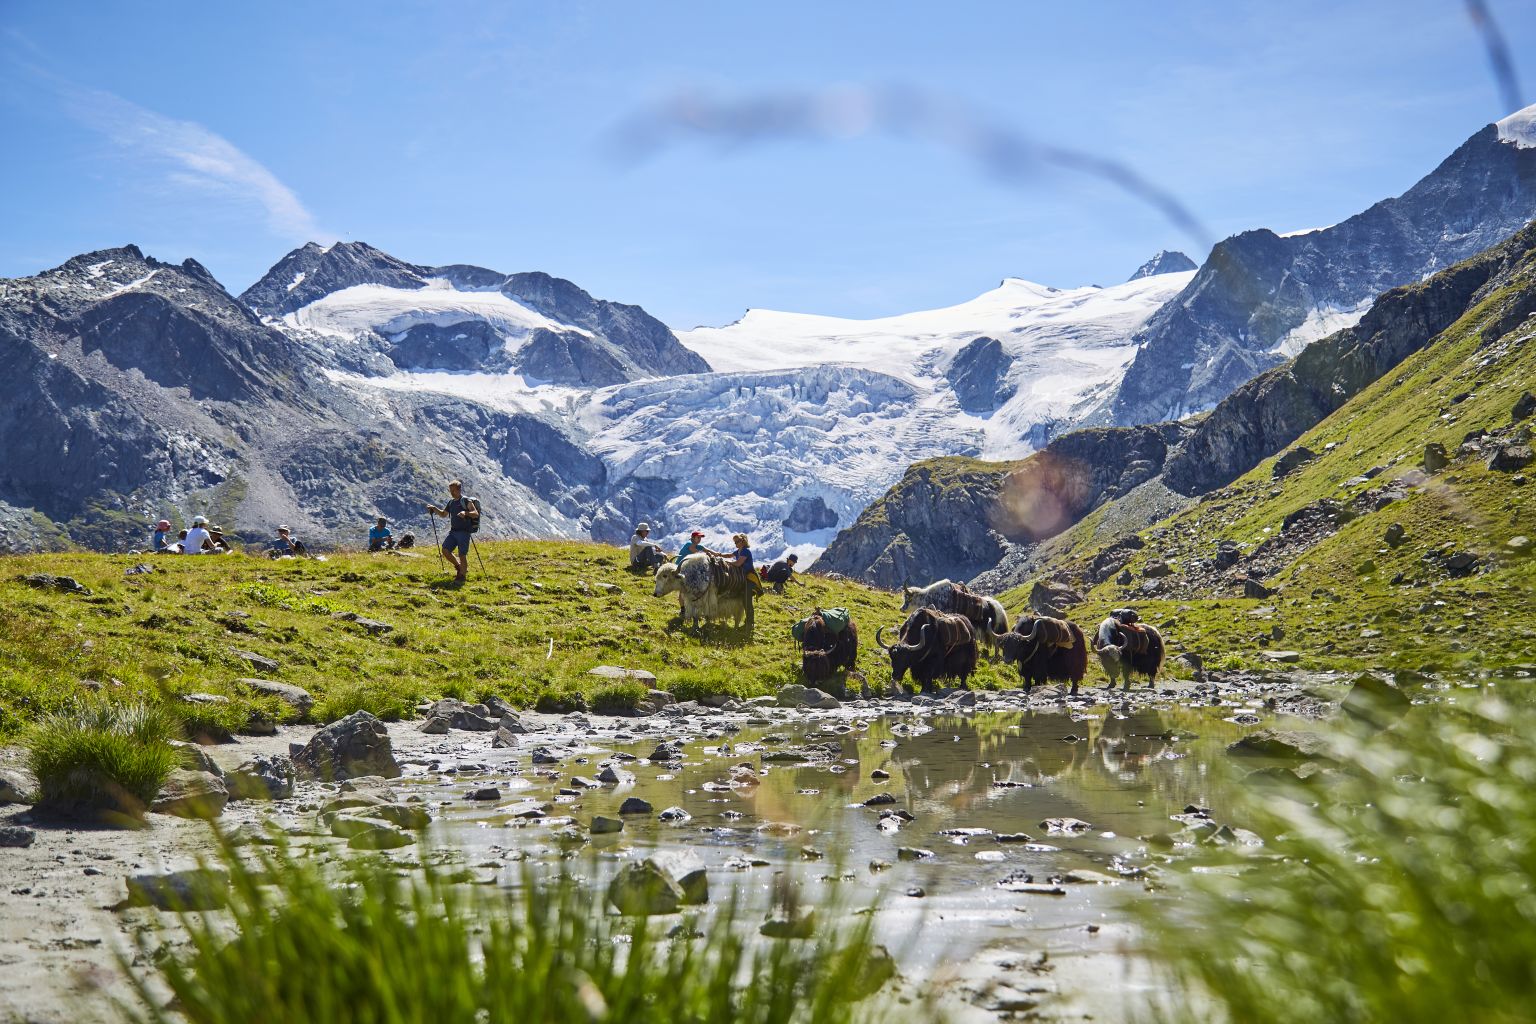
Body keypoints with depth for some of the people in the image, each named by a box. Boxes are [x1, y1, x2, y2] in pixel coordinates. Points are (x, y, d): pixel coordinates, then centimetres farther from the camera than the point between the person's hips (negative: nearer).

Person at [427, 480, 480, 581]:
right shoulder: (451, 502, 14)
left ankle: (462, 575, 11)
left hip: (464, 532, -7)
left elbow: (476, 514, -17)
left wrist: (466, 513, -35)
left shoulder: (466, 501, -9)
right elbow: (443, 514, 27)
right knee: (445, 550, 0)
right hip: (453, 531, 7)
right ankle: (459, 567, 19)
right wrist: (434, 508, 11)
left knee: (462, 555, -5)